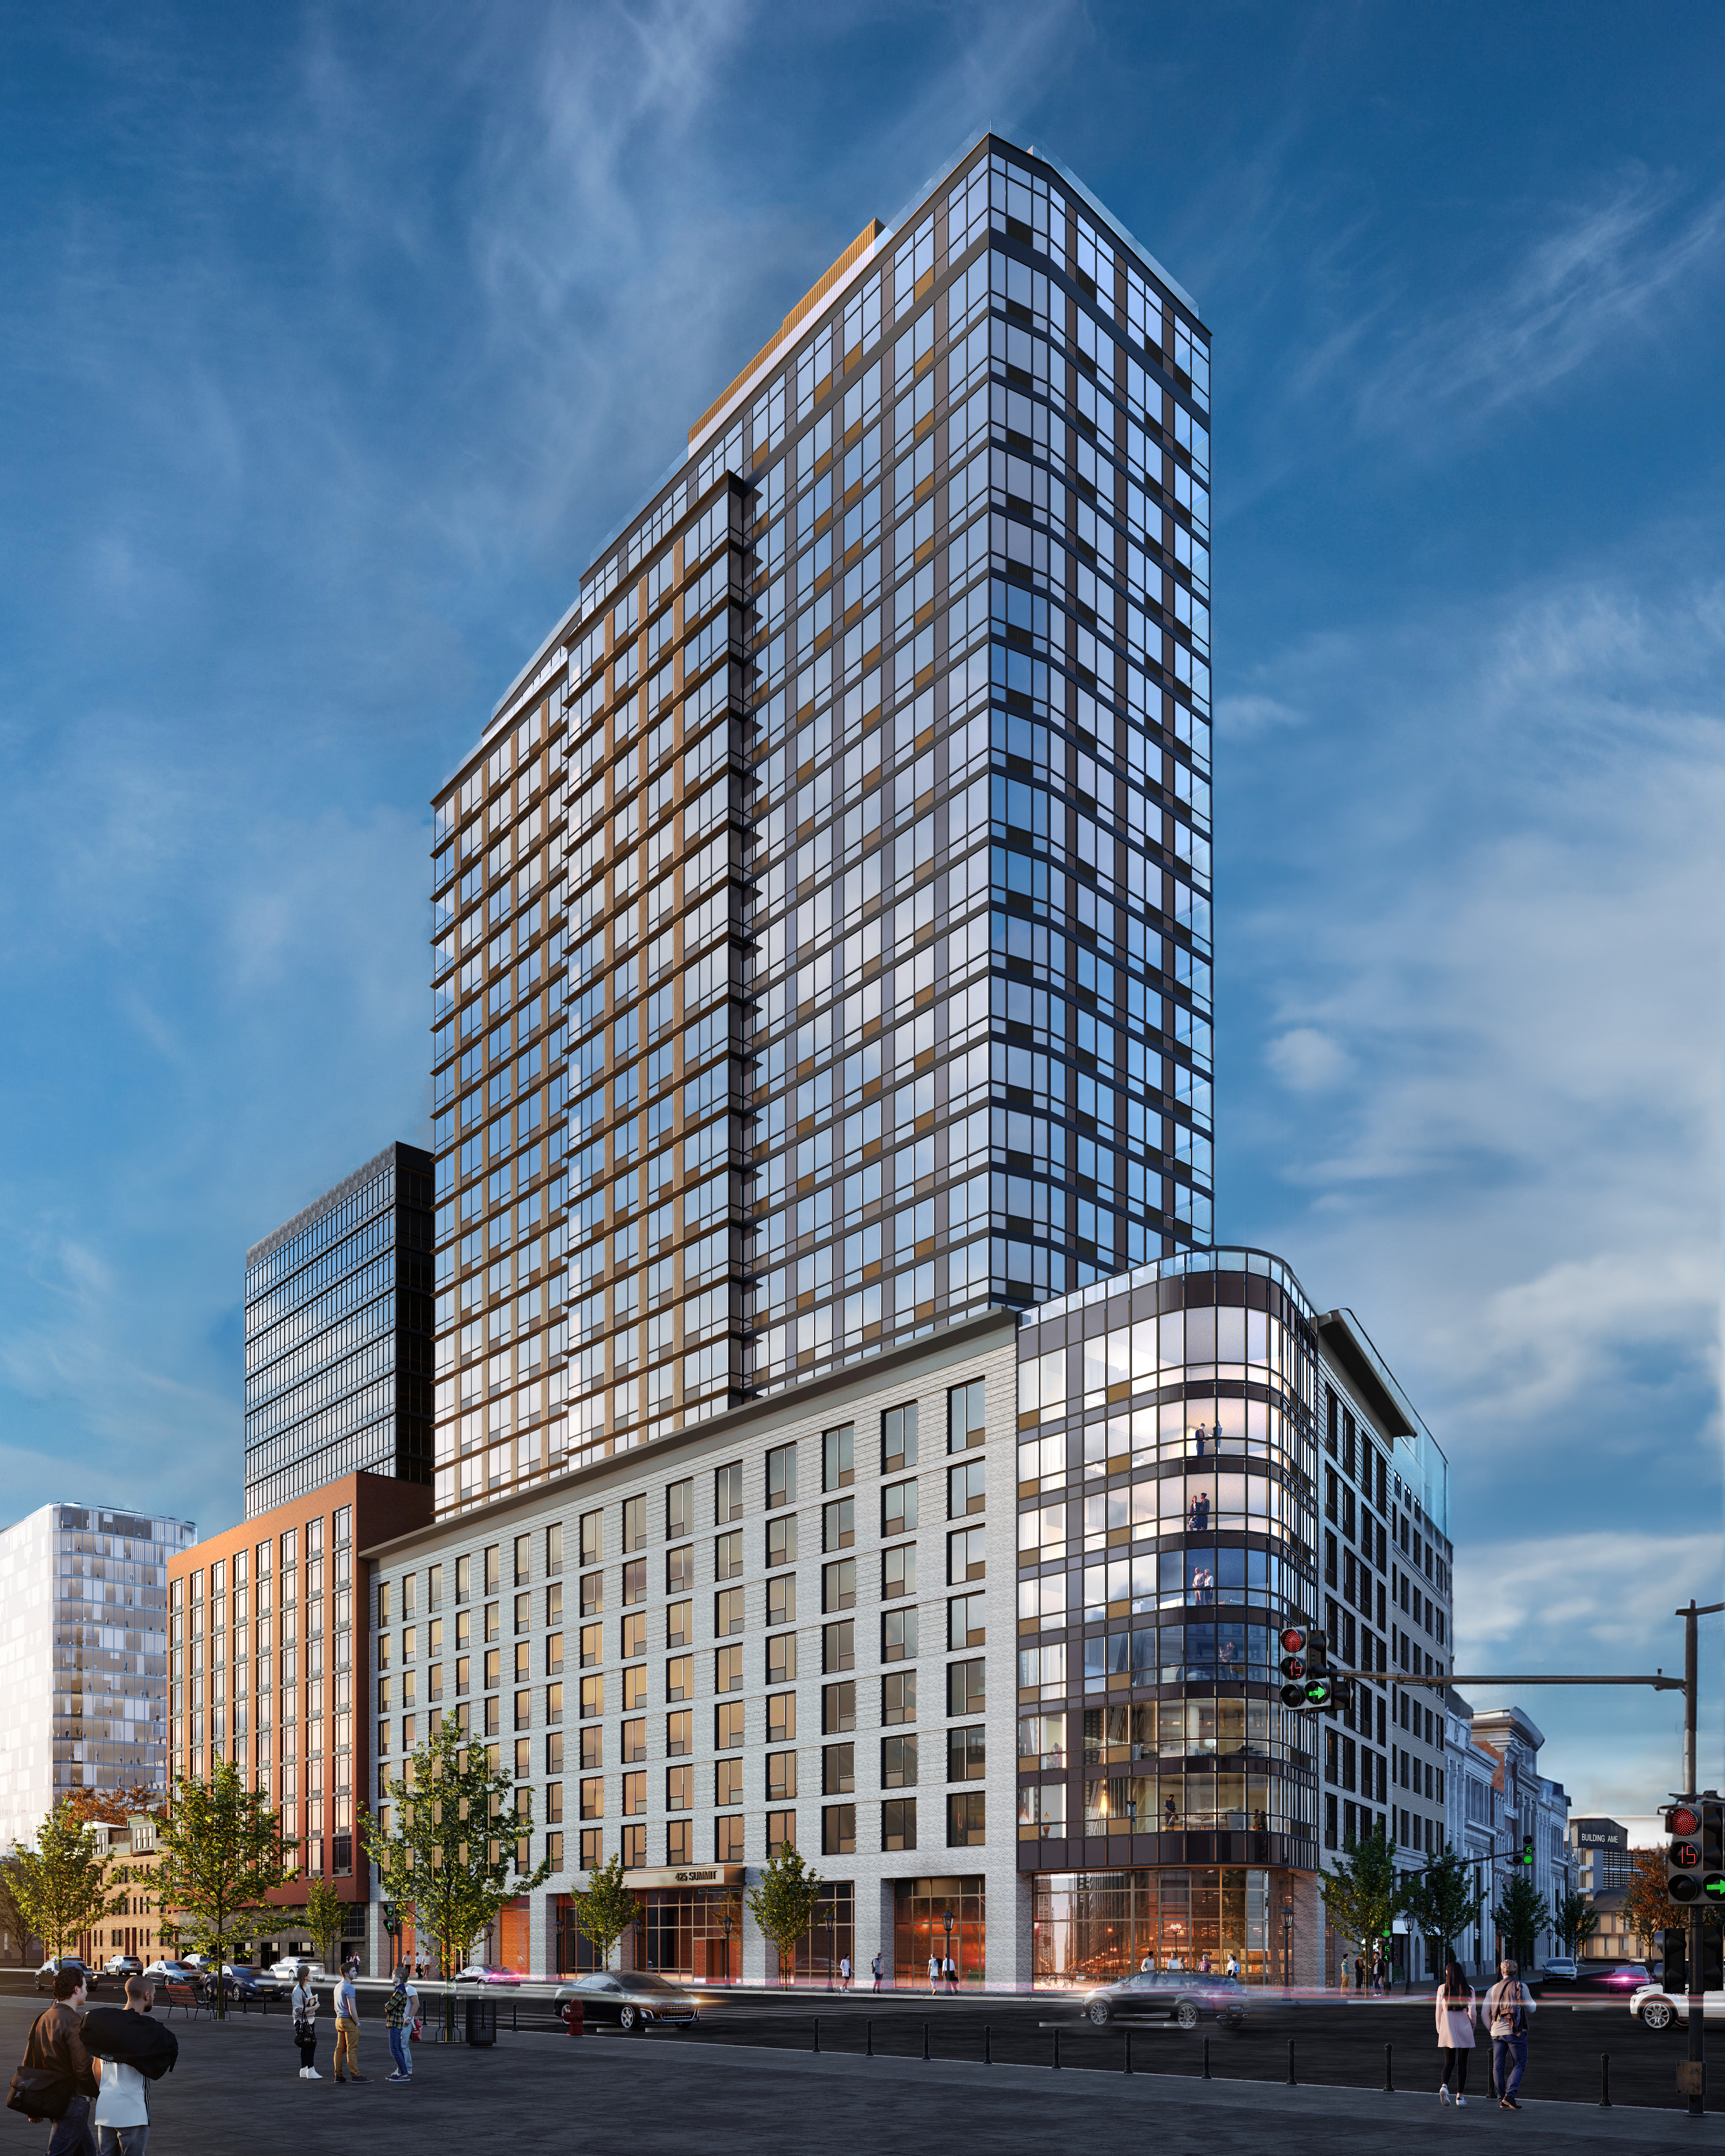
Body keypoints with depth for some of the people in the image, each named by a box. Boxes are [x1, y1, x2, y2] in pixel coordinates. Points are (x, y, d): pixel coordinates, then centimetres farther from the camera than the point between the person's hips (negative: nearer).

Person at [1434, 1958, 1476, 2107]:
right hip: (1464, 2030, 0)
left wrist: (1439, 2029, 12)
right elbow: (1472, 2011, -6)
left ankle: (1444, 2086, -19)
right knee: (1462, 2063, 10)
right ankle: (1460, 2095, 10)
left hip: (1447, 2030, 0)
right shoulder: (1469, 1990, -3)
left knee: (1449, 2062, 7)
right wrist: (1472, 2026, 11)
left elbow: (1439, 2011, 0)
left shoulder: (1442, 1989, -2)